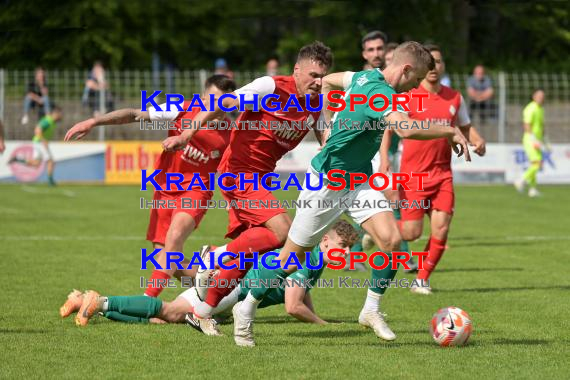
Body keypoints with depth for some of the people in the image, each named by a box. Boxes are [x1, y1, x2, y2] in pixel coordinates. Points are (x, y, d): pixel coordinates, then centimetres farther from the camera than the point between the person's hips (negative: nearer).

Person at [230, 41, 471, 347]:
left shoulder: (366, 77, 2)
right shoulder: (380, 93, -27)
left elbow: (328, 81, 21)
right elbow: (408, 129, -44)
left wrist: (332, 125, 21)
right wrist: (450, 131, -31)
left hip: (358, 181, 9)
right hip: (326, 181, -9)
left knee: (391, 239, -12)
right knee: (291, 258, 3)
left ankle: (371, 310, 4)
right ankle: (246, 310, 22)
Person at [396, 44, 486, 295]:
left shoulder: (454, 98, 8)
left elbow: (466, 127, 21)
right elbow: (388, 129, -6)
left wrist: (477, 141, 0)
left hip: (442, 174, 4)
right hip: (413, 174, -4)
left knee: (441, 229, -9)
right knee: (412, 232, -8)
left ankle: (422, 279, 8)